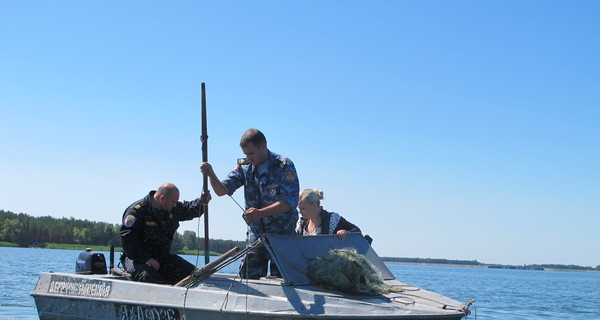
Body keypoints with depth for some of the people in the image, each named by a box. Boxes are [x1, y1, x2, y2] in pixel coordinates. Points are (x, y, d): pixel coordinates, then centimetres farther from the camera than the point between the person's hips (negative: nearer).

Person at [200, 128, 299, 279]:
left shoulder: (284, 165, -11)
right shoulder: (244, 167, 3)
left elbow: (290, 201, -19)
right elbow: (222, 190, -3)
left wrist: (260, 213, -29)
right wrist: (211, 175, -24)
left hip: (283, 233, -3)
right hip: (255, 232, 4)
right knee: (250, 279, 0)